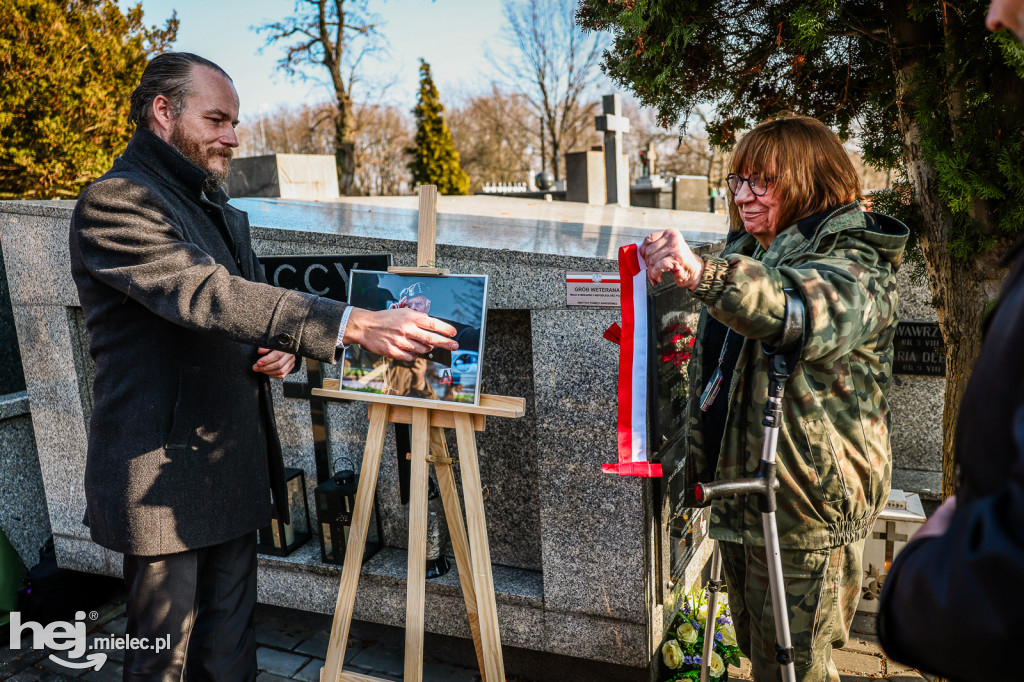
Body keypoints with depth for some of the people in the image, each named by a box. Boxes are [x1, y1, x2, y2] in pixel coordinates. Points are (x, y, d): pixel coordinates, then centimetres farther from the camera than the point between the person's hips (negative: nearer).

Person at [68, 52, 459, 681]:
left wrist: (286, 351, -1)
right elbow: (208, 295, -28)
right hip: (163, 473, -7)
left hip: (236, 471, 8)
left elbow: (250, 302, 25)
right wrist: (357, 325, -37)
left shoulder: (224, 213, 18)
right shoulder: (114, 202, -12)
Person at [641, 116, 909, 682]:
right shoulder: (747, 255, 14)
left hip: (805, 510, -8)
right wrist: (699, 457, 26)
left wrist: (704, 274, -53)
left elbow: (806, 313, -38)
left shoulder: (854, 266, -12)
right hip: (736, 492, 8)